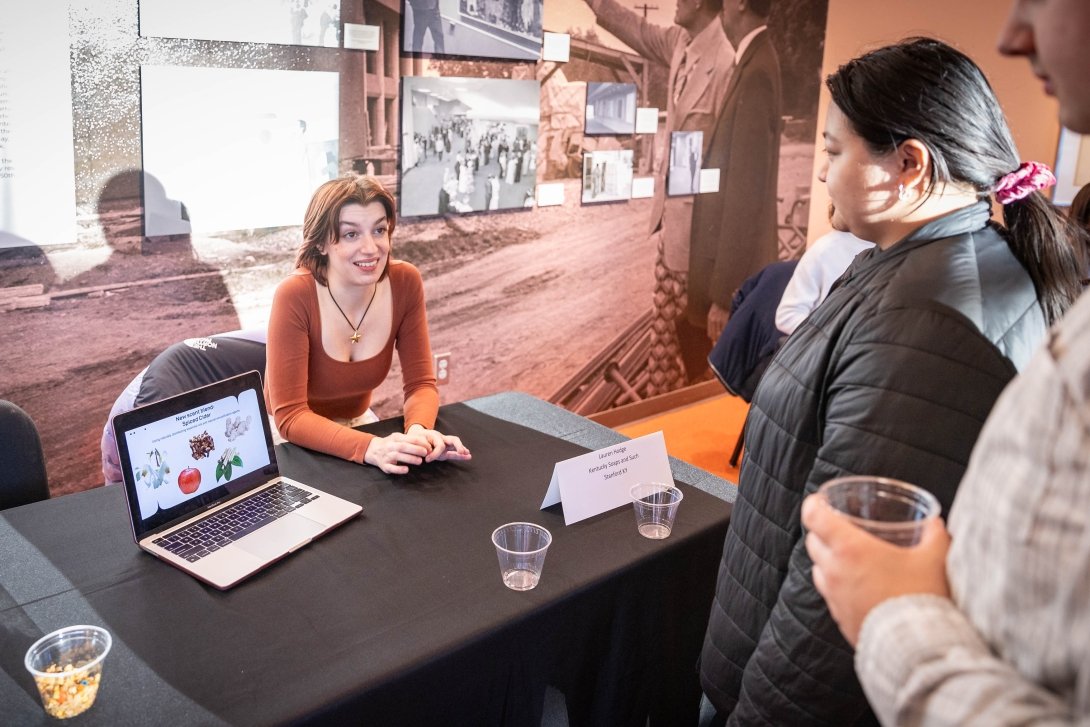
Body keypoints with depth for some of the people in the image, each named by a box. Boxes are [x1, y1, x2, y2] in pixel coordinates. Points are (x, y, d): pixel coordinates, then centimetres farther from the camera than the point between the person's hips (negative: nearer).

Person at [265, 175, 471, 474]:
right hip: (292, 436, -3)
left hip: (355, 422, 3)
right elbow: (290, 415, -27)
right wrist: (369, 447, -42)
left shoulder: (405, 282, -15)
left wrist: (418, 431, -31)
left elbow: (420, 383, -10)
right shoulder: (295, 296, -27)